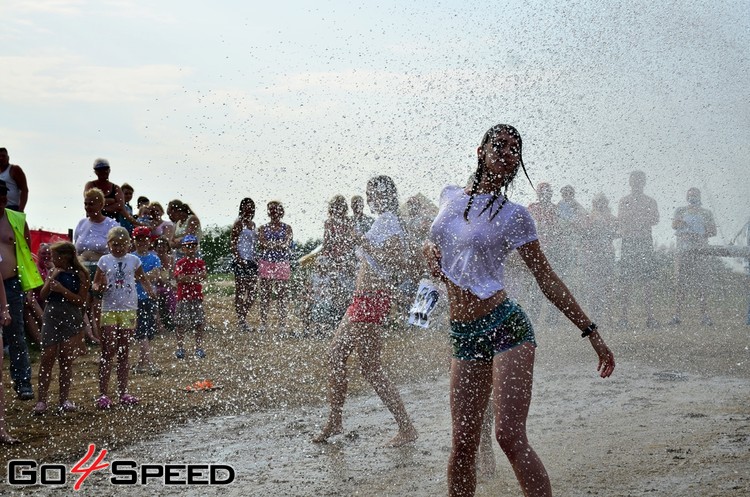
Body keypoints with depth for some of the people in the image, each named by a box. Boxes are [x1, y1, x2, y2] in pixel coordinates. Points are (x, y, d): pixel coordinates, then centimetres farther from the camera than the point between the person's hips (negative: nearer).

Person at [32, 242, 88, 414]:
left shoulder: (79, 275, -3)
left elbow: (81, 301, -8)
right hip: (51, 318, 3)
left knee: (66, 360, 2)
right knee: (47, 358, -2)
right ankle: (41, 400, 0)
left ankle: (64, 399, 11)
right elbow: (43, 295, 4)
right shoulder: (52, 273, 9)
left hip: (71, 320, -3)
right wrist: (52, 279, -8)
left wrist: (62, 289, -16)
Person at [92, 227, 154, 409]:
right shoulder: (104, 261, 2)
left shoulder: (133, 260, 5)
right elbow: (95, 283, 3)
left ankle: (123, 393, 12)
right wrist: (98, 289, -20)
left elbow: (143, 280, 12)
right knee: (108, 352, -5)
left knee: (123, 353, 9)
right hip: (109, 310, -2)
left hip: (129, 310, 2)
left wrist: (154, 296, -3)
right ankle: (103, 394, -4)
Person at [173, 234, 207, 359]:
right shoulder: (180, 263, -1)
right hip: (183, 297, -2)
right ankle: (180, 348, 10)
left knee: (199, 323, 4)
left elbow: (203, 275, -8)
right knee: (181, 324, 1)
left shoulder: (200, 262, 7)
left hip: (197, 297, 2)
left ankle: (199, 347, 12)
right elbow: (179, 278, -15)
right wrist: (196, 276, -12)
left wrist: (188, 278, -16)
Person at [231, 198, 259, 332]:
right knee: (240, 291, -4)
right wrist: (238, 258, -19)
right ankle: (240, 320, -1)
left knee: (253, 291, 6)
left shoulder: (252, 224, 17)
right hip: (241, 260, -8)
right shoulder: (239, 223, -6)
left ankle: (243, 318, 15)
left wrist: (257, 258, 13)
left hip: (252, 260, 8)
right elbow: (233, 242, -12)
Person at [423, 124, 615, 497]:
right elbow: (437, 240, 30)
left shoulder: (514, 217, -1)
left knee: (510, 436, -14)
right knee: (463, 443, 4)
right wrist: (431, 250, 4)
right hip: (463, 336, 4)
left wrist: (591, 332, 3)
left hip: (504, 326, -4)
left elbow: (546, 278, 4)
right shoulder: (450, 197, 11)